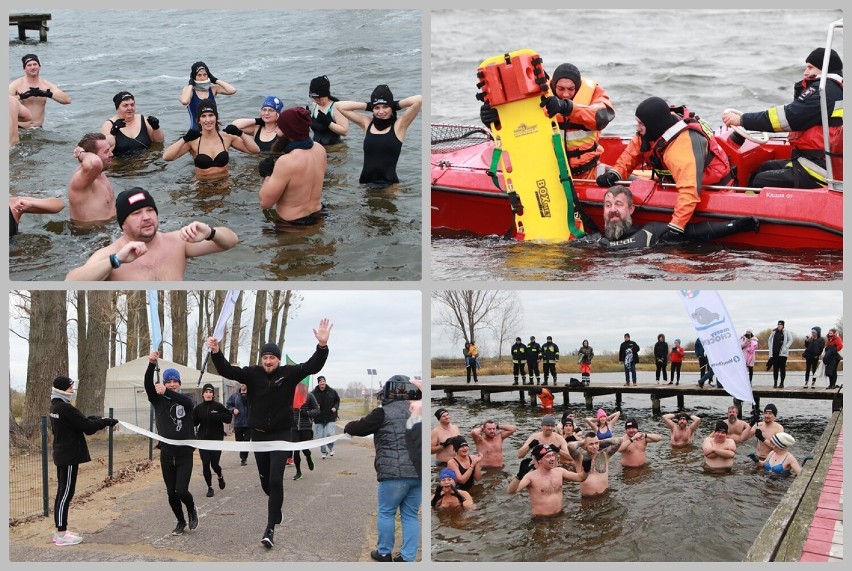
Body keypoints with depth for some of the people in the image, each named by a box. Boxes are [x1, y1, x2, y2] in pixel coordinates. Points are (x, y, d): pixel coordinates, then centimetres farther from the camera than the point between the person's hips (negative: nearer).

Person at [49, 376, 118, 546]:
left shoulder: (56, 407, 10)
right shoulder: (65, 409, -20)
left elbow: (80, 421, 13)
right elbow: (87, 426, -19)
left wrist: (95, 419, 1)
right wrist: (107, 422, -8)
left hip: (61, 455, 10)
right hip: (69, 456, -10)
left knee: (62, 492, 15)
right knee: (66, 493, -5)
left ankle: (60, 530, 22)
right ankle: (61, 534, -1)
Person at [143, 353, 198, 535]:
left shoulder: (186, 400, -1)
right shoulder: (158, 400, 2)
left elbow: (187, 401, -27)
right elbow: (148, 384, -17)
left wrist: (166, 392, -44)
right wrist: (152, 364, -35)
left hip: (185, 454, -2)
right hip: (166, 454, 2)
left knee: (181, 491, -10)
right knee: (171, 493, 8)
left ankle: (192, 510, 21)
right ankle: (181, 522, 30)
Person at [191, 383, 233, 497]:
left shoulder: (218, 406, -5)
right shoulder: (198, 408, 2)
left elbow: (228, 418, -5)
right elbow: (193, 422, 2)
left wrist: (218, 416, -21)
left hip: (216, 439, -2)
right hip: (203, 439, 2)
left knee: (214, 464, -2)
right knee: (205, 464, -3)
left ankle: (220, 476, 33)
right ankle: (210, 488, 12)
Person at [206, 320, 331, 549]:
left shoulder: (289, 373, -8)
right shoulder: (252, 373, -4)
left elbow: (313, 366, -17)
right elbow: (227, 371, -11)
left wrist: (322, 346, -34)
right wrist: (216, 353, -29)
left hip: (281, 435, -3)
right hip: (258, 435, 3)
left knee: (275, 480, -12)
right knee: (265, 480, 15)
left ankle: (270, 529, -8)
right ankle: (276, 508, 44)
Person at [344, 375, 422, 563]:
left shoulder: (384, 413, -6)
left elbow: (359, 428, 1)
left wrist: (348, 427, 21)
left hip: (395, 473, -5)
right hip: (417, 473, 5)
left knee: (386, 513, 10)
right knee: (410, 515, 11)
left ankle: (384, 553, 18)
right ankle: (408, 557, 11)